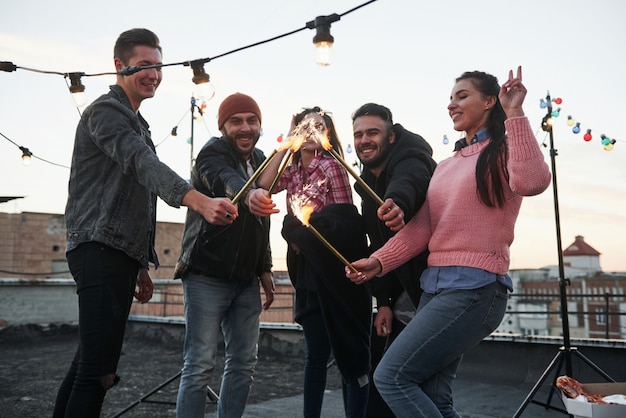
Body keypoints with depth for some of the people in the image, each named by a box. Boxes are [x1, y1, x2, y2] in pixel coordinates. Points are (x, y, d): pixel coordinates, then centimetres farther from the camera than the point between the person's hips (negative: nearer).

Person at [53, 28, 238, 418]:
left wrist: (141, 266, 24)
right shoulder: (106, 111, -5)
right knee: (99, 369, -14)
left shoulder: (137, 123, 25)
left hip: (122, 254, 10)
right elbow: (145, 165, -25)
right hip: (100, 249, -10)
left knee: (92, 361, 12)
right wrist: (200, 201, -41)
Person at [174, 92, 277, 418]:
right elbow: (226, 181, -35)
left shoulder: (259, 159, 12)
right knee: (200, 364, -6)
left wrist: (264, 269, 14)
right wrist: (250, 195, -56)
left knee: (243, 363, 9)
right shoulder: (213, 152, -9)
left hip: (246, 280, 7)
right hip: (207, 276, -7)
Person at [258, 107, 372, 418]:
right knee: (316, 353, 11)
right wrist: (286, 146, -3)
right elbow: (264, 184, -6)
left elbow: (346, 221, -8)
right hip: (308, 270, 6)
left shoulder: (332, 166, -7)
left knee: (350, 352, 1)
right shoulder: (293, 171, 12)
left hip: (336, 270, -6)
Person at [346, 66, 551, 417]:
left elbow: (533, 182, -25)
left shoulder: (503, 152, -1)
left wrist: (514, 115, -18)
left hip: (475, 287, -7)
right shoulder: (445, 166, 19)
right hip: (435, 285, 7)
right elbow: (420, 228, 12)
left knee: (392, 376, -12)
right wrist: (379, 262, -1)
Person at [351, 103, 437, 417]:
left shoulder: (410, 160, -17)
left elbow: (407, 183, -44)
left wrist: (397, 203, -67)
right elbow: (378, 245, 6)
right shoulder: (368, 184, 7)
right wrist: (384, 301, -2)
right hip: (405, 289, 8)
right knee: (380, 365, 13)